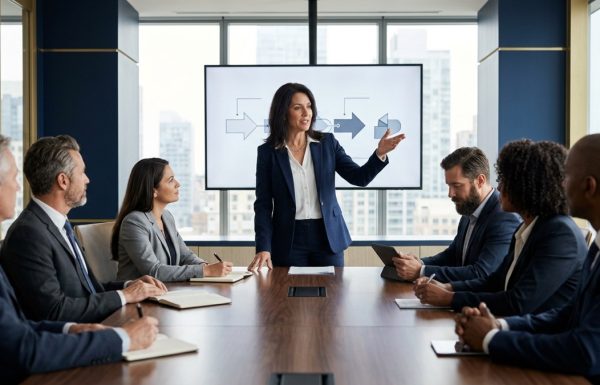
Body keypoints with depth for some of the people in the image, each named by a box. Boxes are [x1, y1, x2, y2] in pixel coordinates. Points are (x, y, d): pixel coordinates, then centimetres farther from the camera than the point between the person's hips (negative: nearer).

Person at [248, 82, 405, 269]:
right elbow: (263, 204, -3)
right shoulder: (268, 151, -1)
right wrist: (263, 248, -13)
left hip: (328, 237, 2)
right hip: (289, 240, -1)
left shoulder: (327, 143, 4)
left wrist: (380, 153, -21)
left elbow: (359, 177, -3)